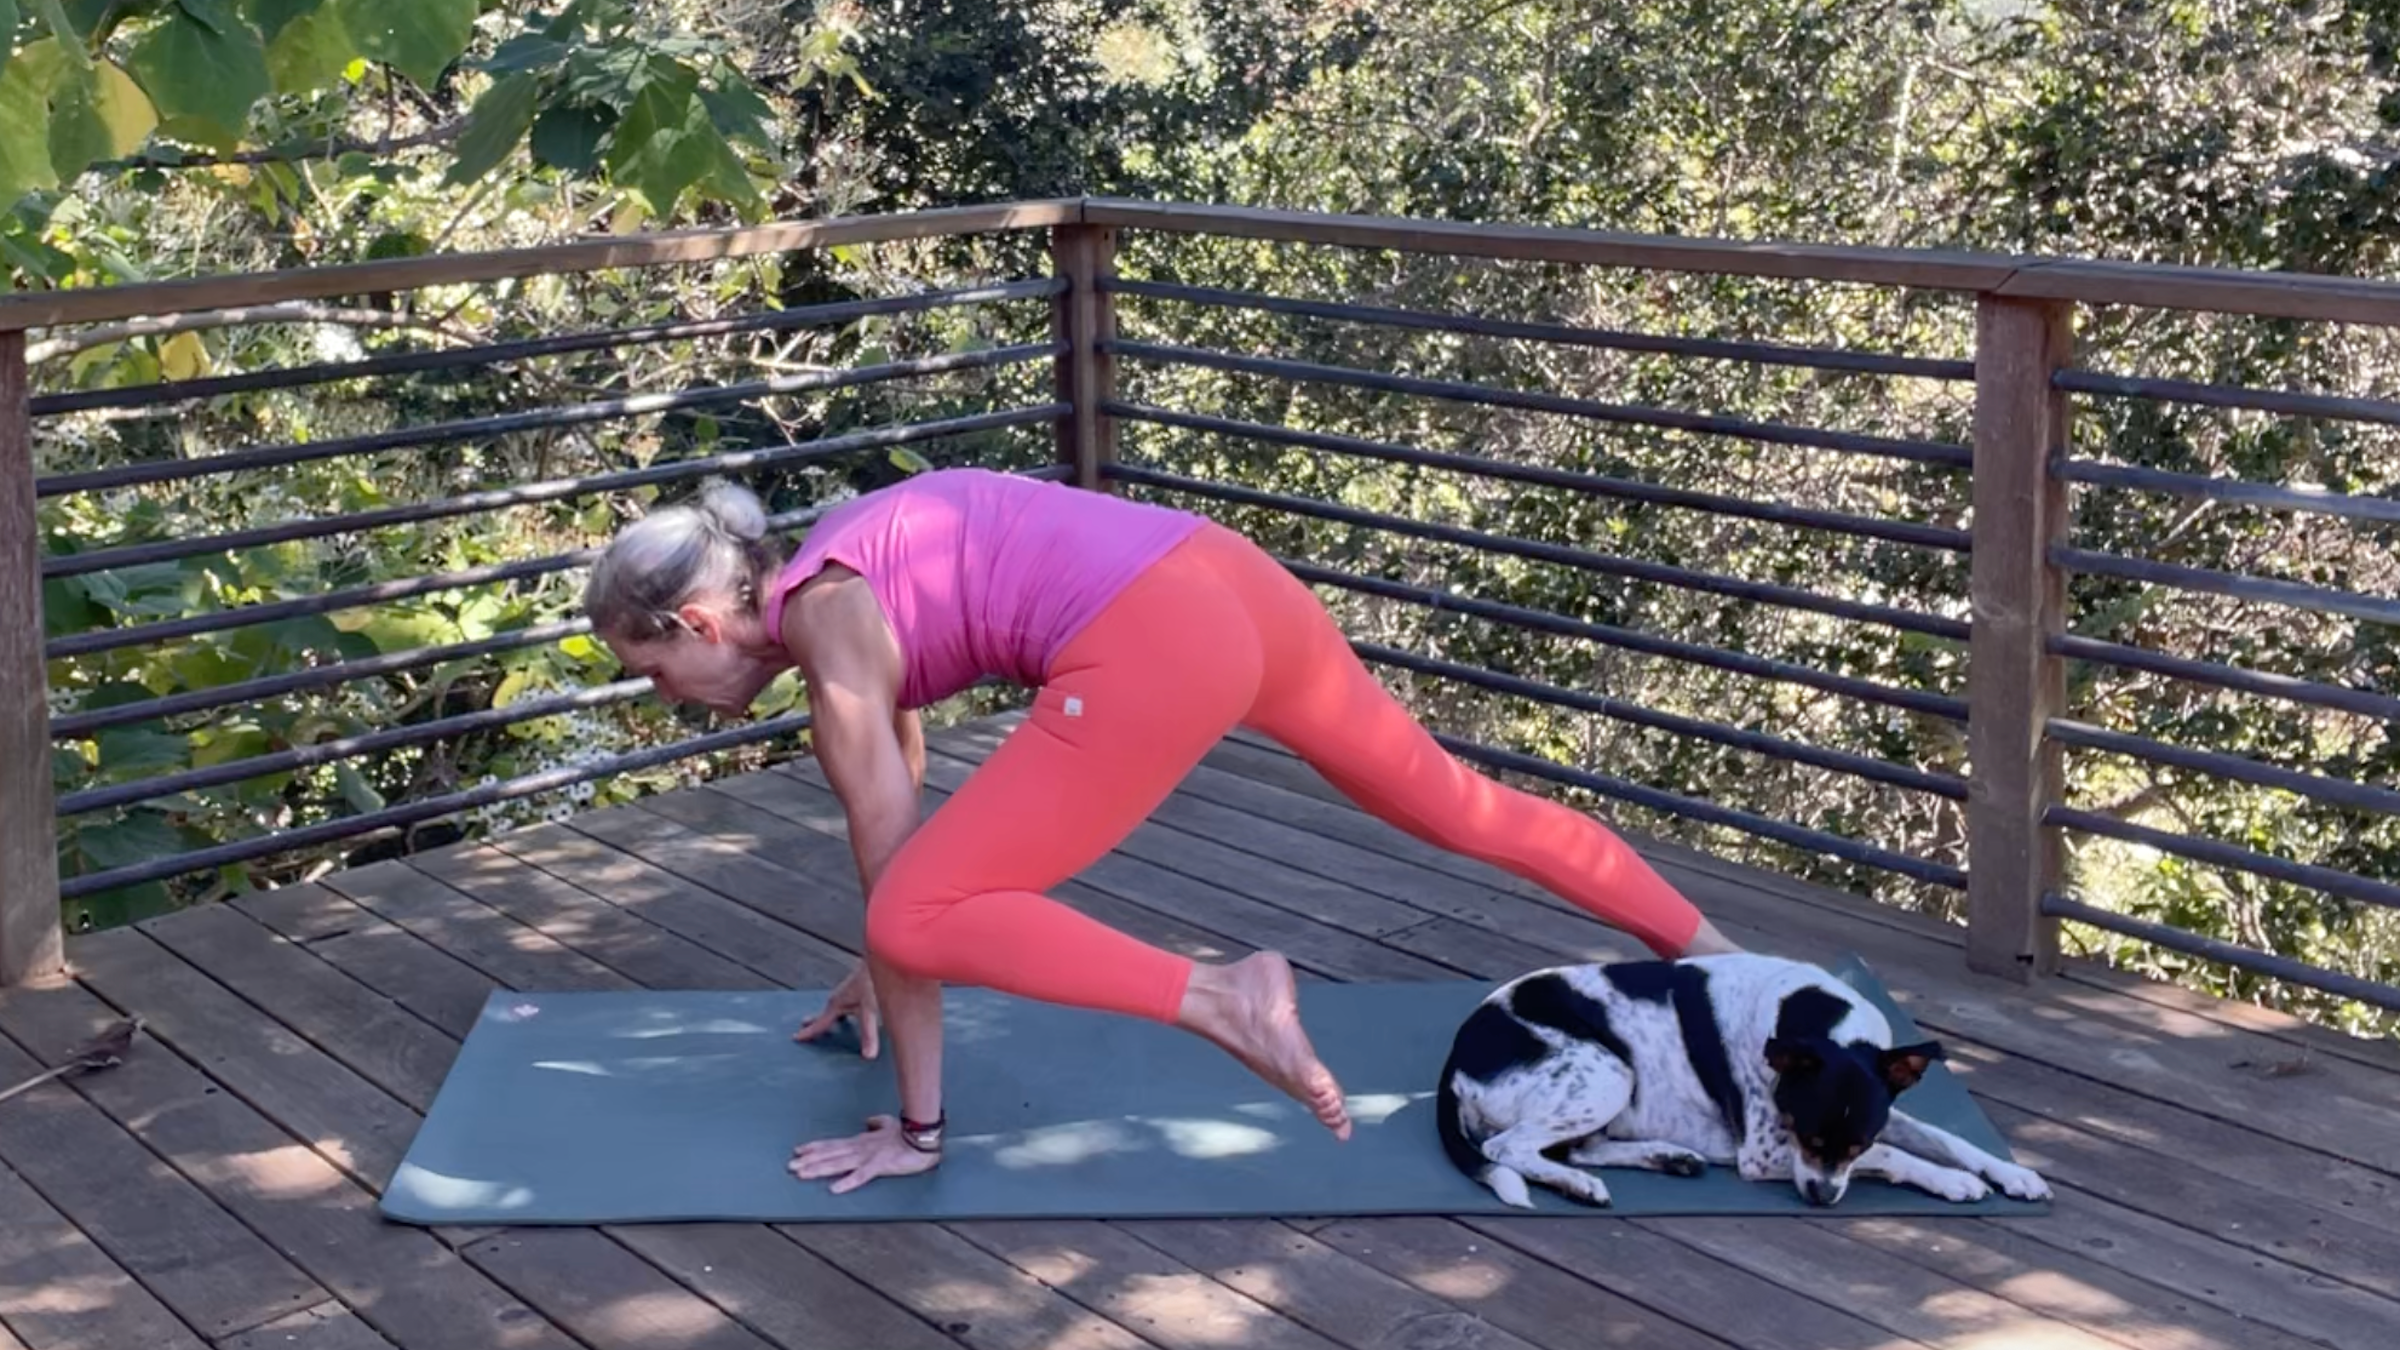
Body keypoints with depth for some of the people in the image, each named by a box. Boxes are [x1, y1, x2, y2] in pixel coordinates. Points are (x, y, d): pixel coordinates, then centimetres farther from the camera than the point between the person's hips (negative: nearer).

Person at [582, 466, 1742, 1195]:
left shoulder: (824, 640, -3)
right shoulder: (839, 583, 22)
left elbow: (890, 873, -2)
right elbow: (902, 804, 36)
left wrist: (917, 1127, 5)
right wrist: (883, 974, 46)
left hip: (1152, 651, -10)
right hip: (1225, 579, 10)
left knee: (921, 919, -9)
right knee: (1451, 804, 25)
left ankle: (1220, 1001, -16)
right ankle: (1712, 955, 40)